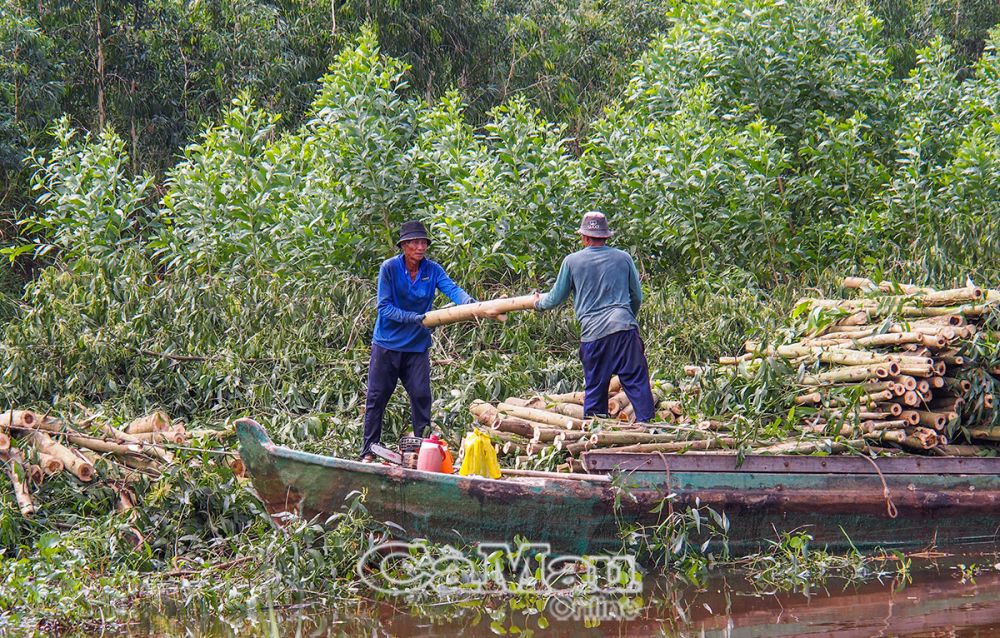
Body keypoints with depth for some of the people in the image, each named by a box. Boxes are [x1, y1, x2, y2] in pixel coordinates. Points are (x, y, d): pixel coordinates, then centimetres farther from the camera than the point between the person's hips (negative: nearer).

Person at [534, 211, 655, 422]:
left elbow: (556, 298, 17)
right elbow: (637, 298, 18)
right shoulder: (623, 258, 10)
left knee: (595, 389, 9)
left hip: (592, 333, 0)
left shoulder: (572, 261, 6)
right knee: (637, 382, -1)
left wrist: (538, 303, 38)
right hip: (624, 329, 0)